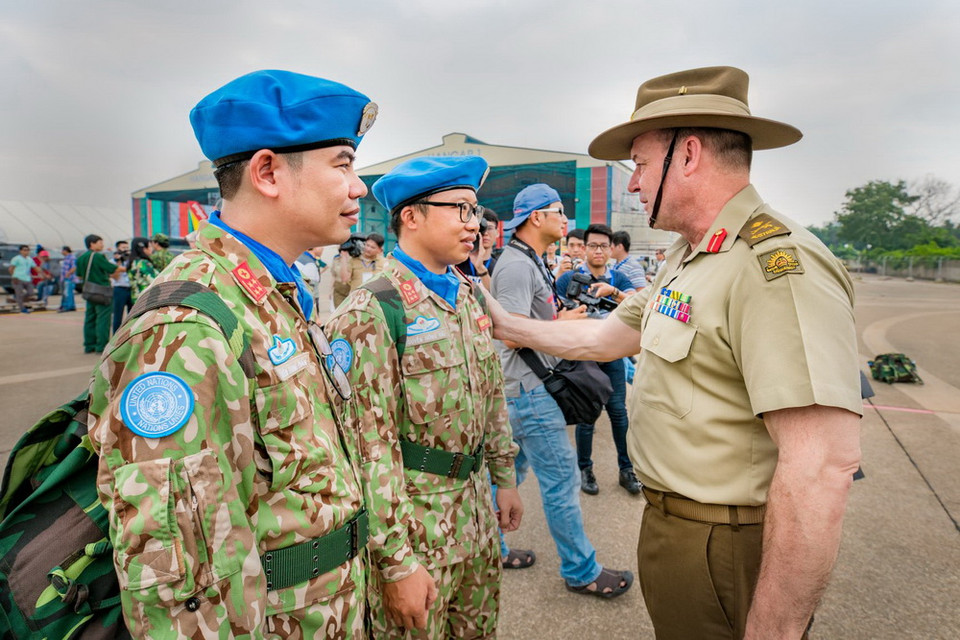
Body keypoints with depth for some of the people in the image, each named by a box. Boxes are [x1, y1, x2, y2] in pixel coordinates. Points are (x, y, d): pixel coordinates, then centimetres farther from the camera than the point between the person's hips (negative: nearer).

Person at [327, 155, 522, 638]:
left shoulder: (468, 296, 6)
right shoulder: (370, 313, -19)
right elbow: (370, 449, -21)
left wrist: (504, 476, 15)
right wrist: (396, 560, -20)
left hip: (476, 510, 7)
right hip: (414, 517, -7)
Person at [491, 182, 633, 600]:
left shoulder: (530, 262, 15)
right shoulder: (517, 265, -18)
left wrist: (563, 313, 7)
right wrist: (563, 323, -12)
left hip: (524, 388, 11)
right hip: (529, 389, -11)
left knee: (511, 469, 19)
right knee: (561, 479, -1)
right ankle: (581, 571, 14)